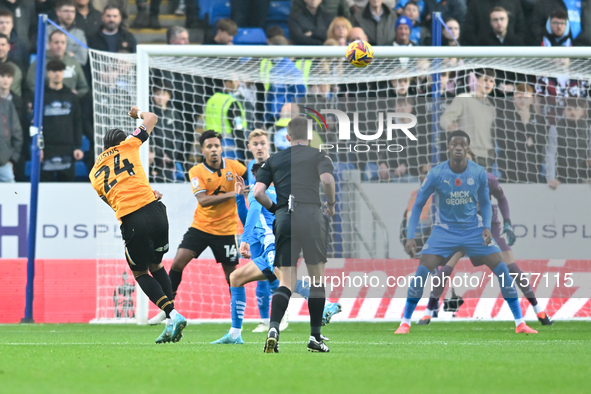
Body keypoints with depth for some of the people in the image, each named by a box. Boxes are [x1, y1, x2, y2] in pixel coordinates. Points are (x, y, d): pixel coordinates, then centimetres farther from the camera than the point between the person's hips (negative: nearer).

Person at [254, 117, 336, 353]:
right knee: (317, 278, 11)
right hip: (312, 215, -2)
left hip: (284, 218, 2)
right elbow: (327, 179, -11)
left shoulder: (274, 160, 17)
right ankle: (315, 337, 12)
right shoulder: (318, 157, 10)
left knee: (286, 282, 2)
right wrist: (331, 204, 5)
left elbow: (258, 193, 5)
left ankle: (274, 328, -22)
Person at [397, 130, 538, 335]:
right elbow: (418, 205, -6)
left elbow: (485, 203, 6)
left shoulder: (479, 173, -10)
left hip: (474, 229, 1)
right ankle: (405, 323, -3)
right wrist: (410, 237, -14)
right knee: (422, 271, -17)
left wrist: (487, 227, -12)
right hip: (445, 230, -1)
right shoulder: (436, 174, -15)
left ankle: (520, 323, 0)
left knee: (502, 269, -9)